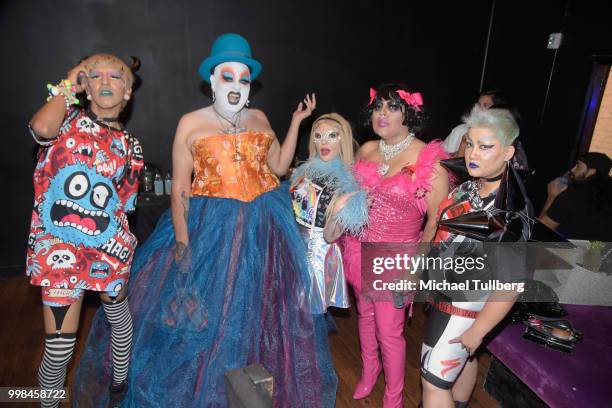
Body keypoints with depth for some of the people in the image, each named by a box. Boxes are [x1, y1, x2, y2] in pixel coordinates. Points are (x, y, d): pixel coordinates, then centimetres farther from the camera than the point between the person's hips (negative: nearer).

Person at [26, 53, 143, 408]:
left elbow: (123, 203, 11)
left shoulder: (129, 145, 8)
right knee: (59, 347, -3)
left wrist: (123, 246, 1)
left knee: (119, 316, 20)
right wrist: (69, 85, -10)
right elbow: (41, 128, -23)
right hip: (59, 248, -3)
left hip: (108, 248, 3)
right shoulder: (69, 117, 2)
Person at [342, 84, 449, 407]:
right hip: (360, 250, 5)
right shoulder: (366, 150, 0)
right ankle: (369, 370, 48)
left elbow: (437, 219, -12)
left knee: (389, 330, 7)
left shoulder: (428, 158, -16)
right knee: (366, 314, 22)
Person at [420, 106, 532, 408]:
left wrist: (477, 330, -18)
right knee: (463, 358, 28)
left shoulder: (510, 211, -28)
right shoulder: (471, 186, -4)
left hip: (464, 307, -8)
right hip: (448, 294, 8)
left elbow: (511, 282, -26)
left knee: (433, 380, 4)